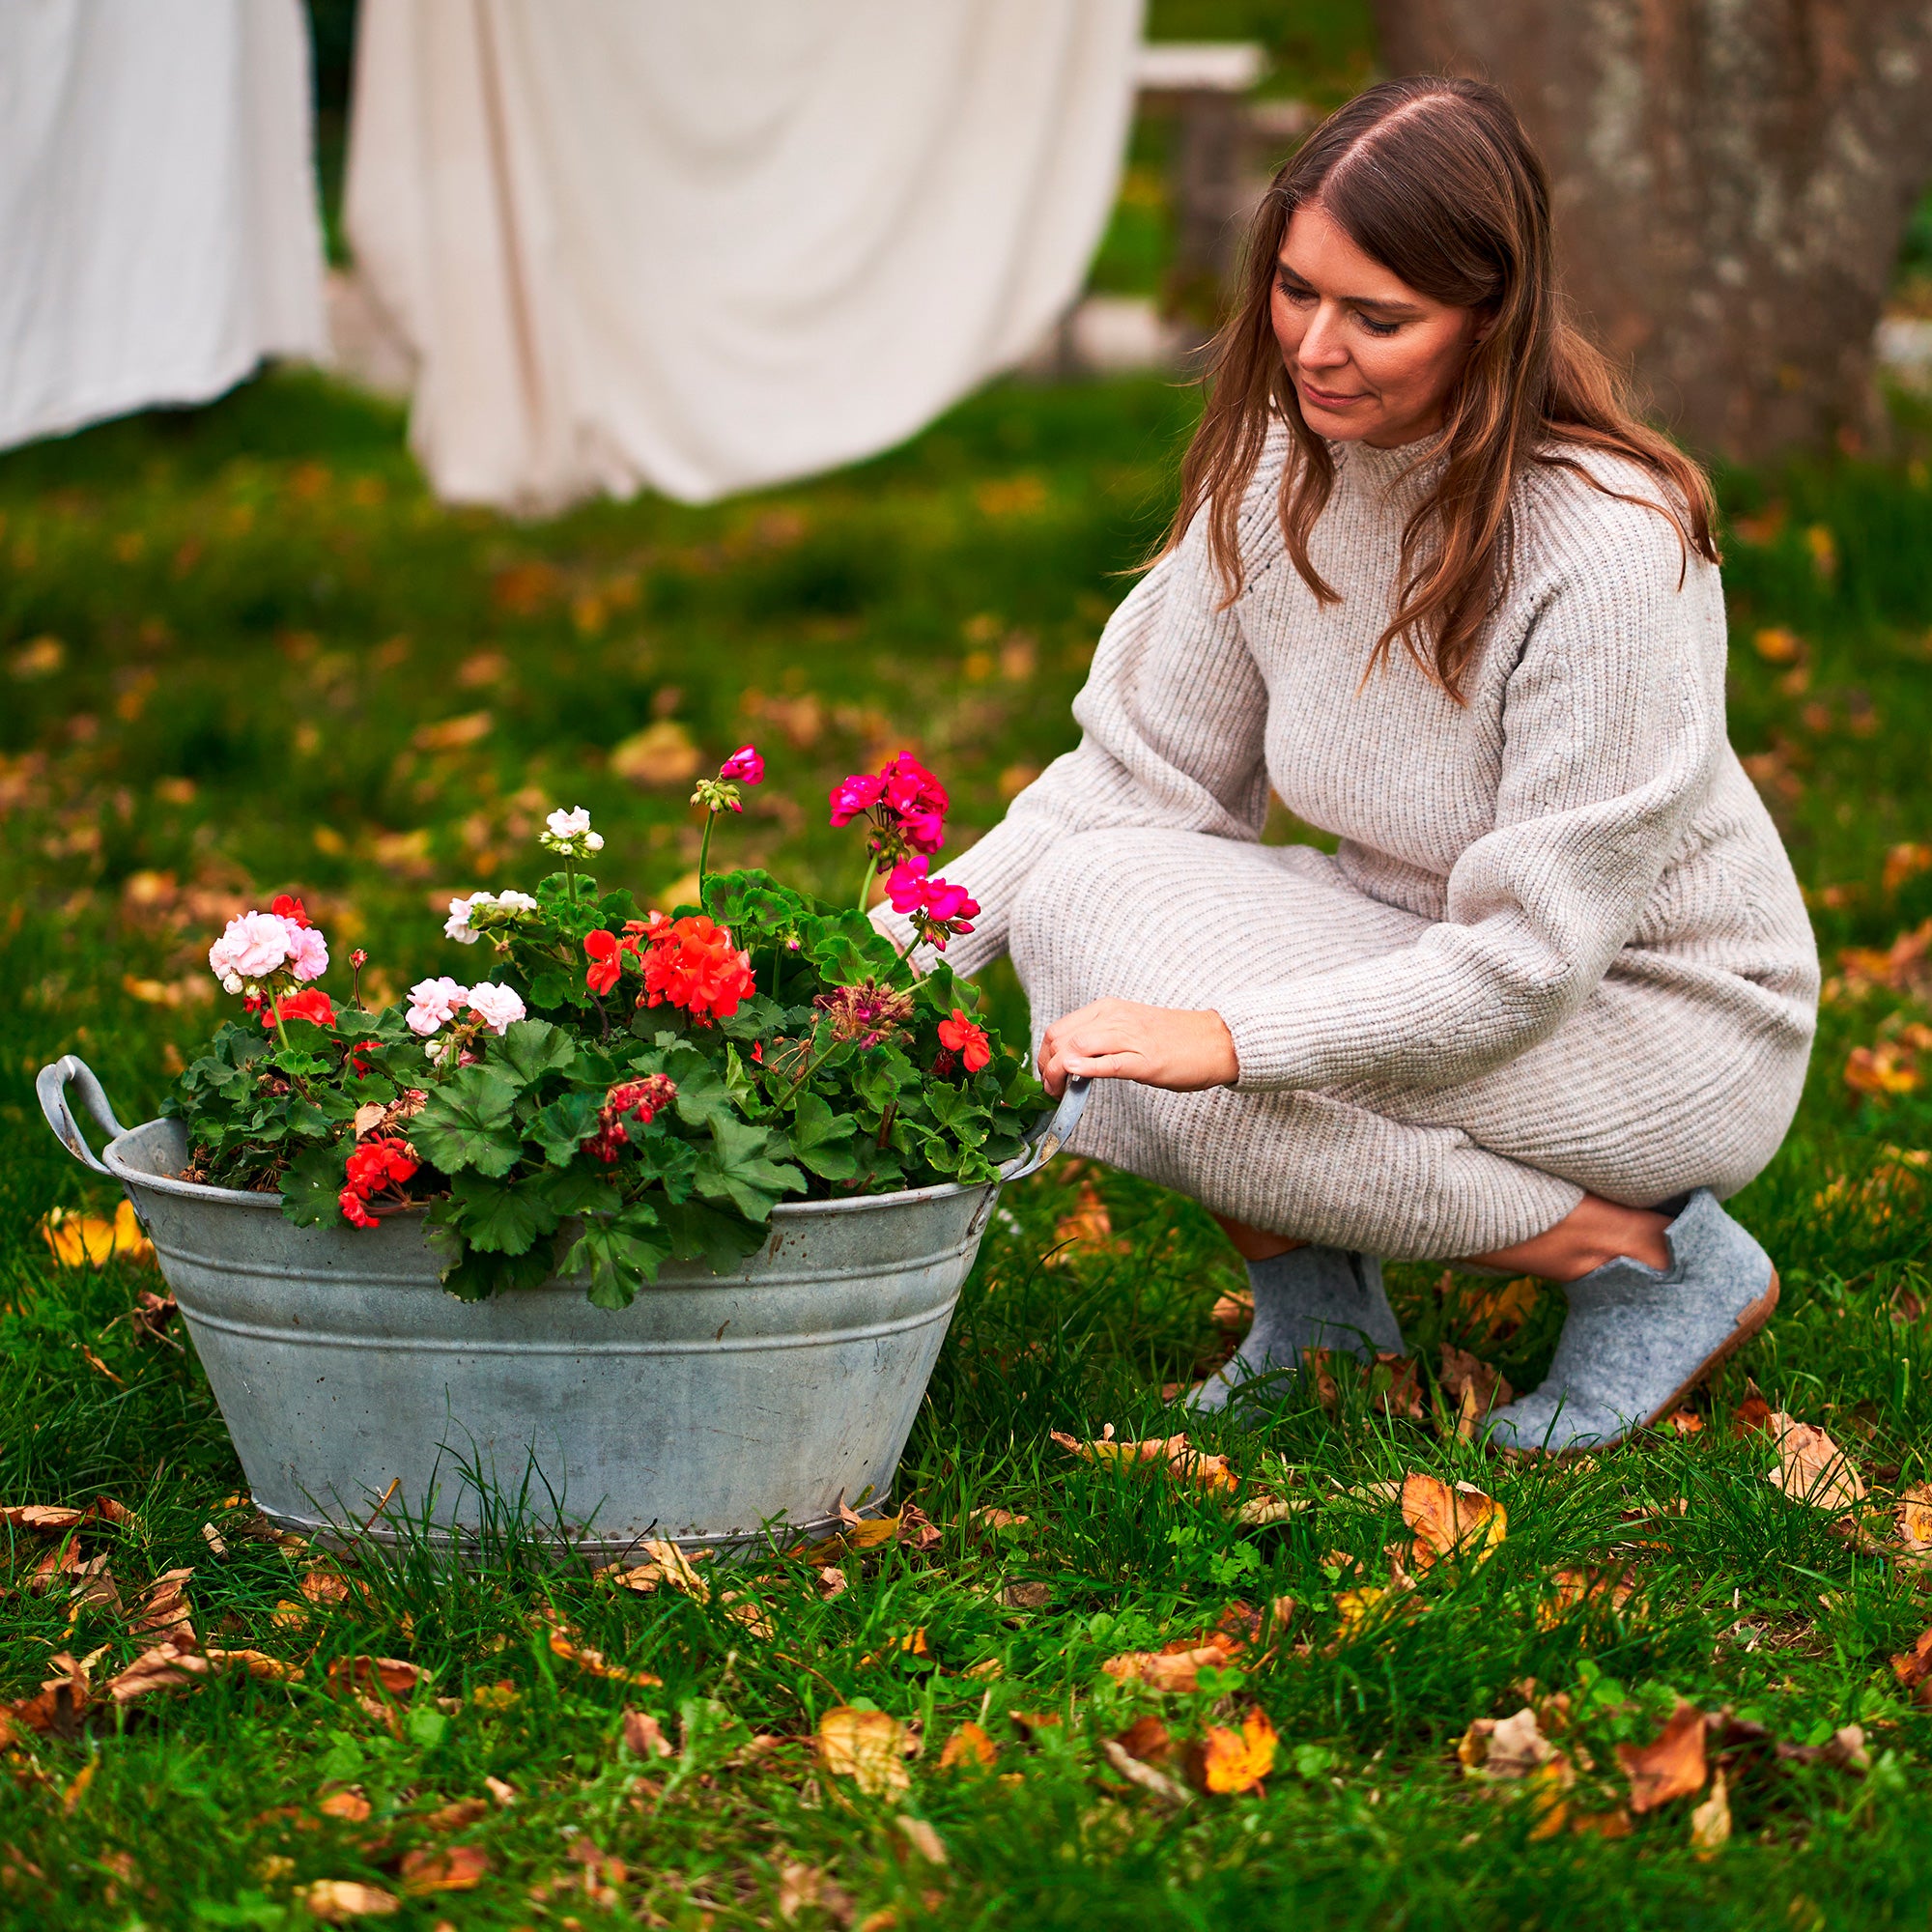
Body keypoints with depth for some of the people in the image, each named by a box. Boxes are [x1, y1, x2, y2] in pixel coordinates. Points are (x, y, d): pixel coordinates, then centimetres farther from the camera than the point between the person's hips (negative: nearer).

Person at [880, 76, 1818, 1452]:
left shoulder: (1610, 550, -29)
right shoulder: (1275, 474, -8)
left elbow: (1530, 961, -27)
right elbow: (1142, 772, -1)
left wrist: (1233, 1035, -35)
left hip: (1664, 1025, -6)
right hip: (1421, 953, 7)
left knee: (1183, 1087, -26)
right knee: (1076, 899, -16)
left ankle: (1654, 1261, -9)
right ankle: (1311, 1296, 2)